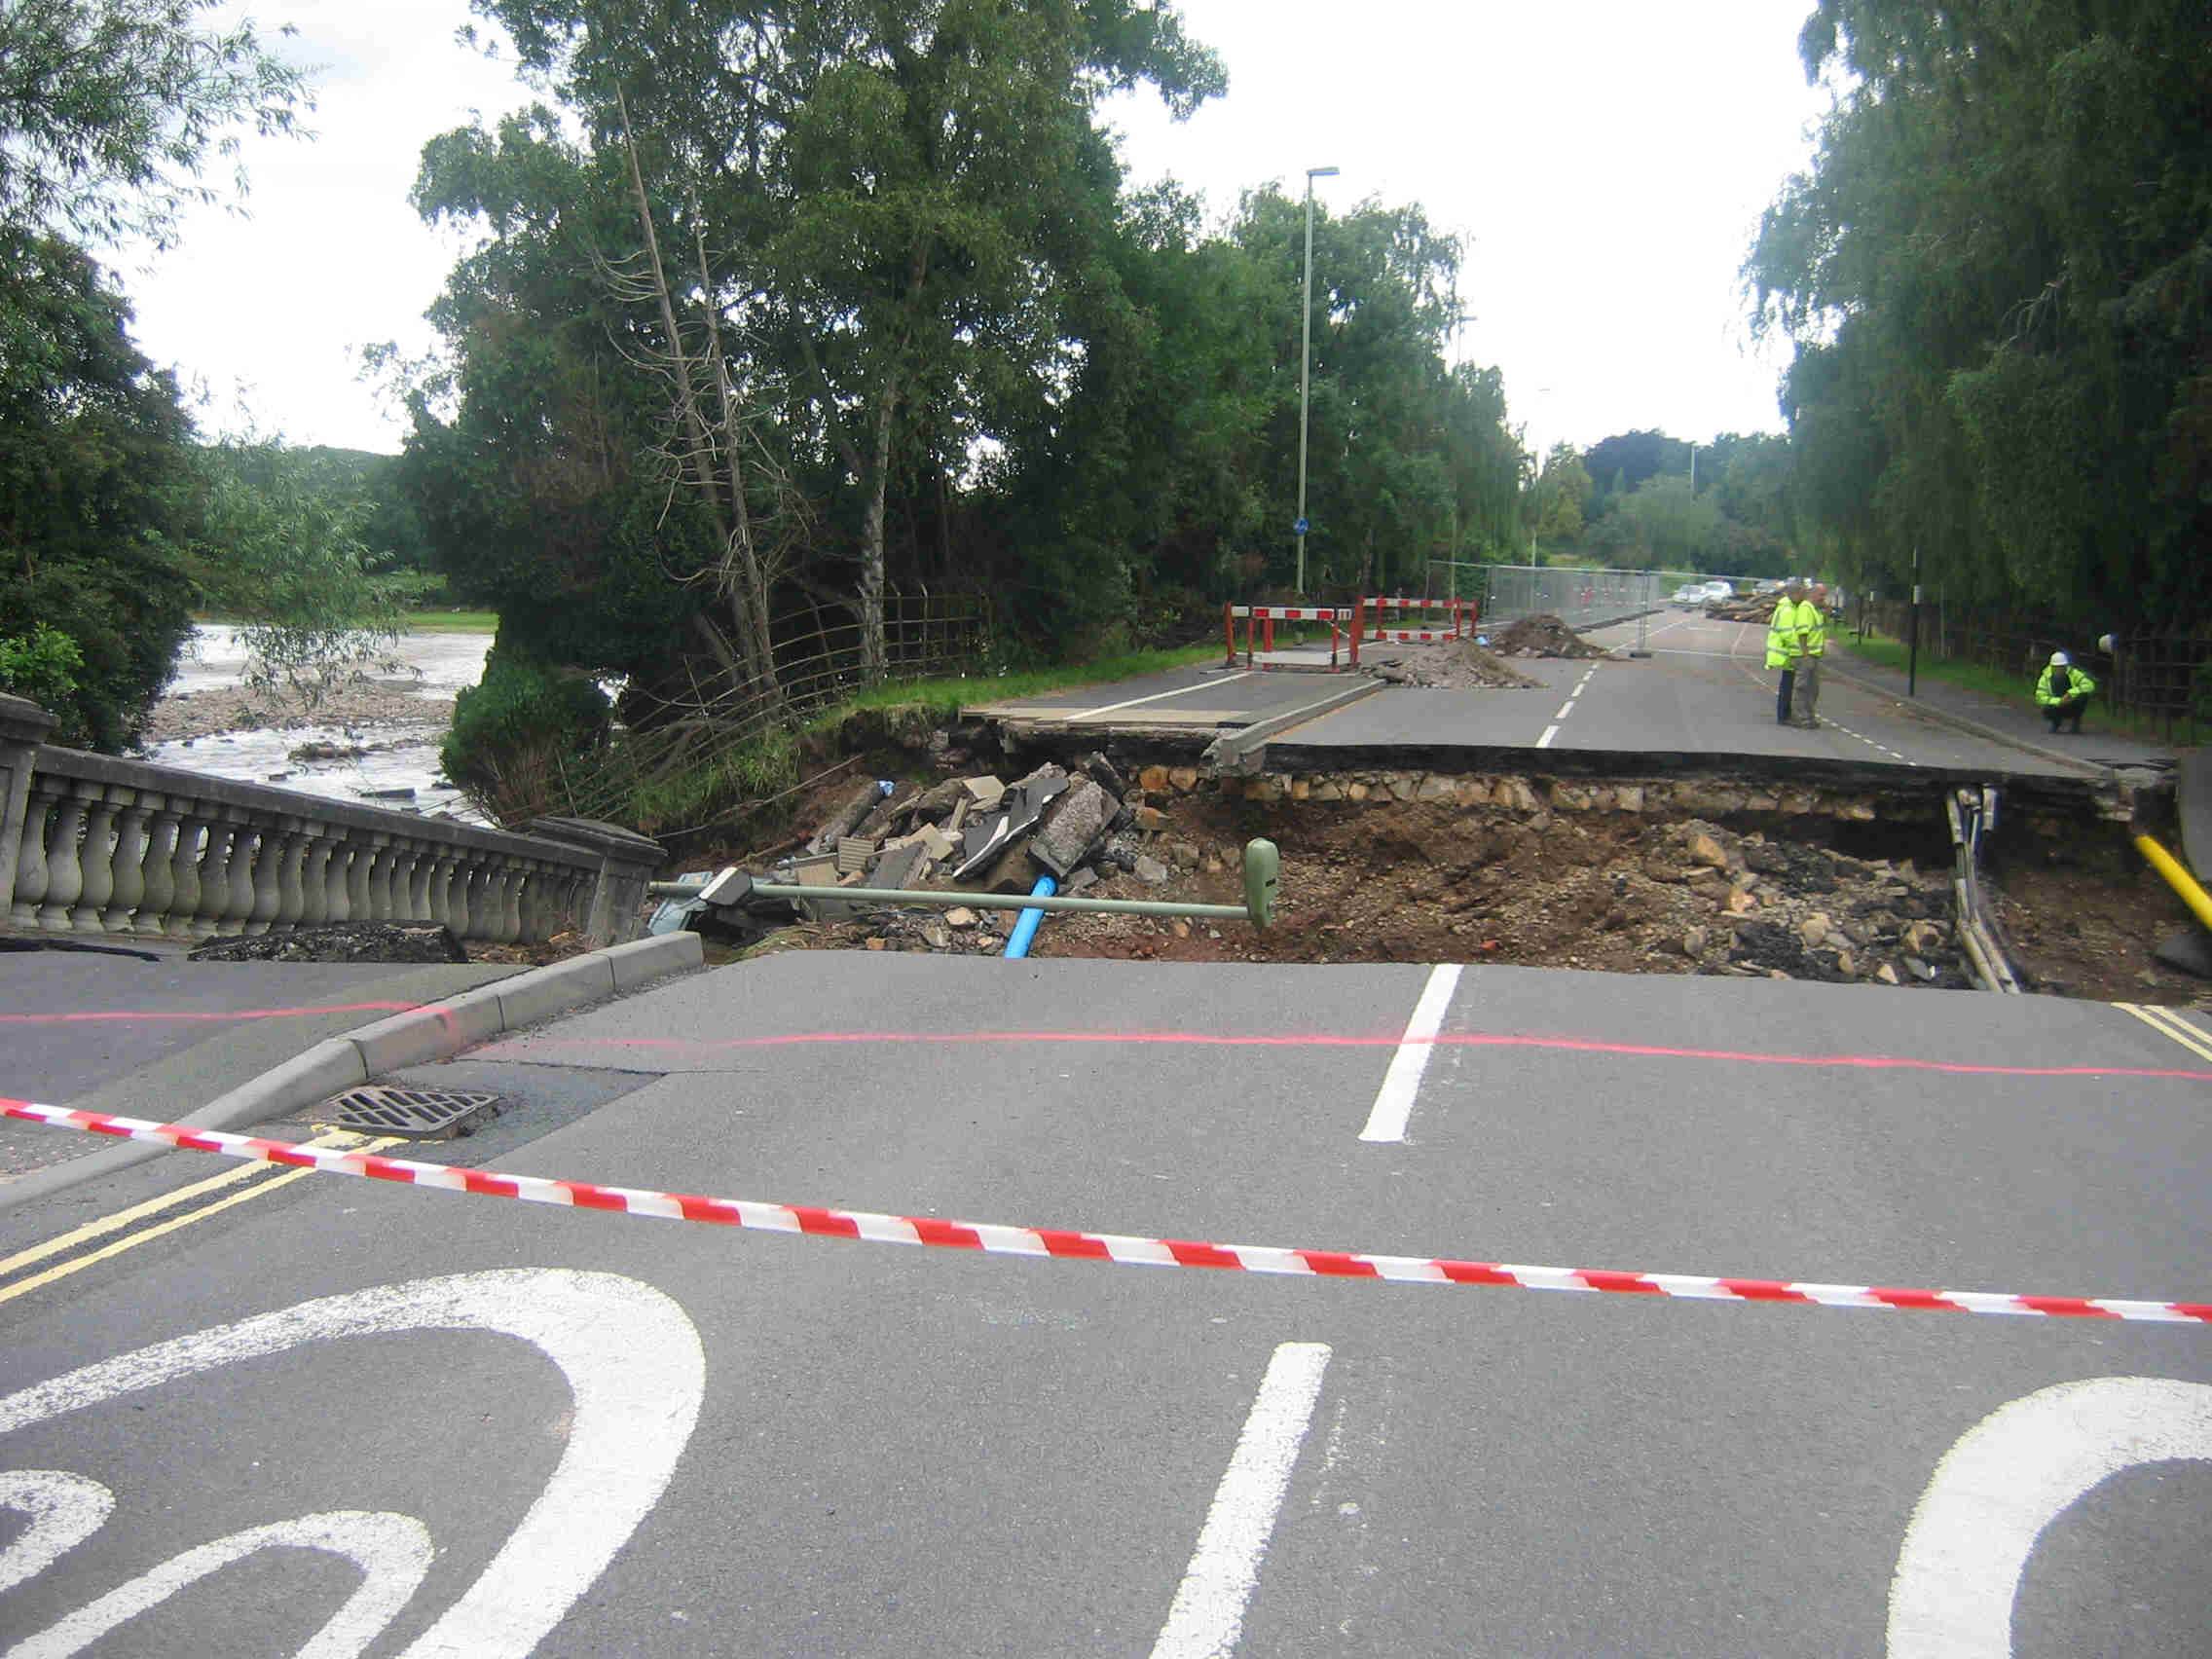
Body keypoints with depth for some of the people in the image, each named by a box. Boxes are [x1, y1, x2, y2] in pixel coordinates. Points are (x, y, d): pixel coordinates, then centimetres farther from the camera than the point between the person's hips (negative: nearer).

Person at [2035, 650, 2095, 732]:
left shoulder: (2073, 673, -13)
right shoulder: (2046, 678, -13)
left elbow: (2090, 685, -24)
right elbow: (2040, 698, -20)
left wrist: (2070, 693, -33)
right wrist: (2059, 701, -31)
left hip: (2072, 709, 1)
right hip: (2057, 708, -1)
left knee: (2083, 695, -28)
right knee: (2046, 709, -34)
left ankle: (2076, 722, -7)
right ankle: (2056, 721, 4)